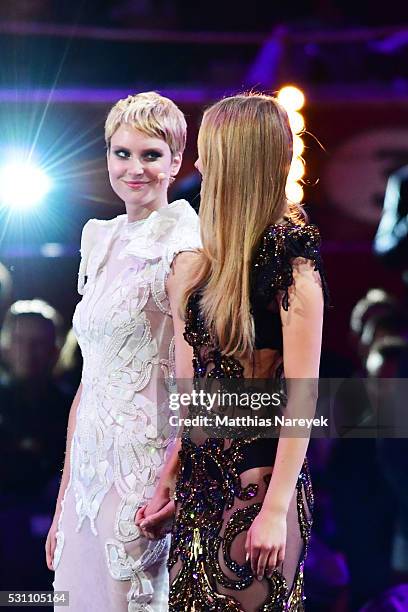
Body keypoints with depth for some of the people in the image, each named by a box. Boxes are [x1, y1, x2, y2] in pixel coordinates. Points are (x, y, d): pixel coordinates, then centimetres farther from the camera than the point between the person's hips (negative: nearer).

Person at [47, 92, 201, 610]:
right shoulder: (102, 242, 14)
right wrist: (65, 497, 14)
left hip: (142, 465, -7)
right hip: (92, 465, 7)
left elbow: (190, 378, -15)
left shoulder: (180, 244, -8)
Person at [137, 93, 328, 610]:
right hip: (204, 479, 8)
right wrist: (169, 482, 12)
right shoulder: (223, 252, 12)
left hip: (256, 487, -8)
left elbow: (303, 393, -16)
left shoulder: (290, 250, -12)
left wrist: (275, 510, -19)